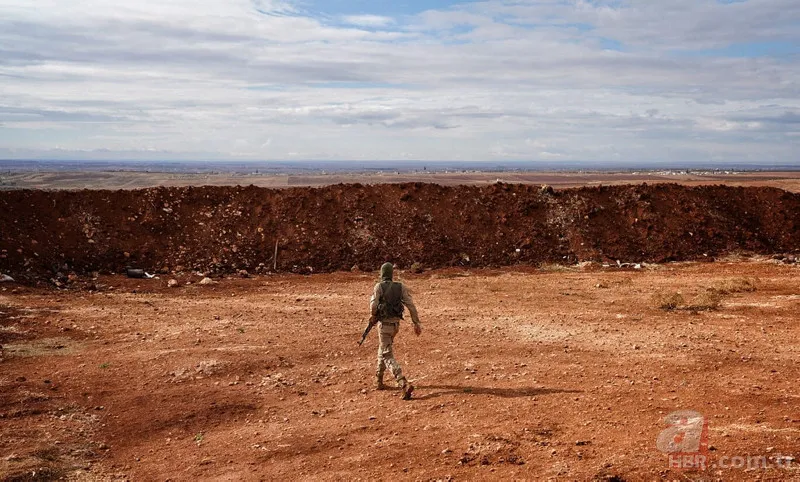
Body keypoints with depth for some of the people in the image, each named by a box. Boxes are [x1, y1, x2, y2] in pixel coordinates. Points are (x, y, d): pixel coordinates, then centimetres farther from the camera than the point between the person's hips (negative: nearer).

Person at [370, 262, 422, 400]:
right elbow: (411, 305, -3)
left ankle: (404, 384, -25)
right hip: (396, 324, 6)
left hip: (384, 324, -6)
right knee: (383, 349, 27)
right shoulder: (400, 287, 2)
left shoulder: (379, 287, -9)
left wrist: (374, 315, 9)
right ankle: (379, 380, 38)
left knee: (388, 356, -7)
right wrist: (416, 323, 0)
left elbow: (373, 307, -14)